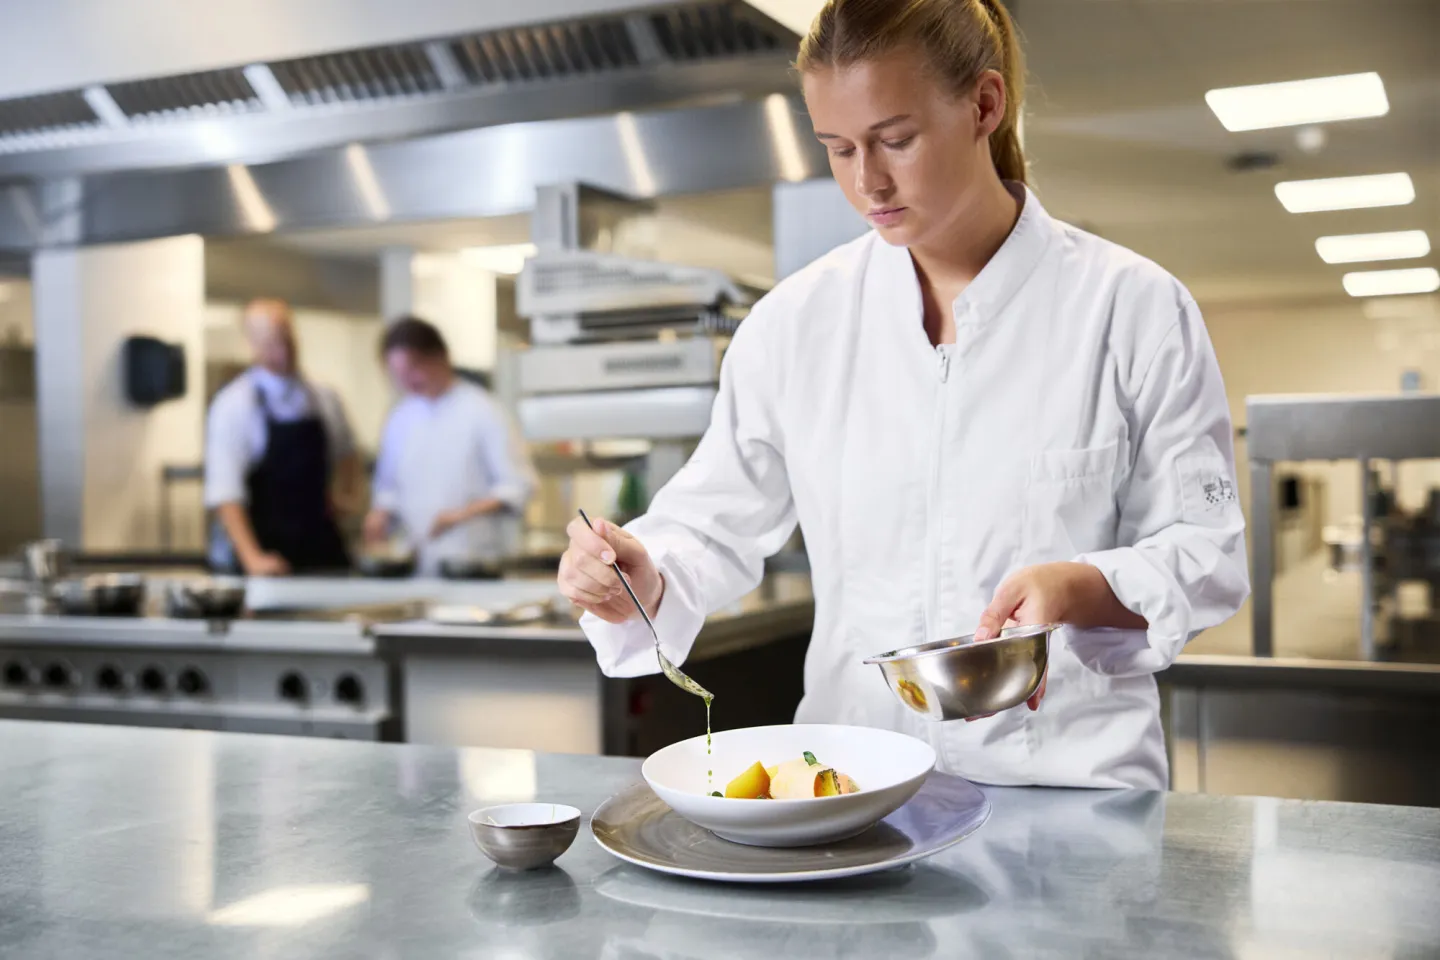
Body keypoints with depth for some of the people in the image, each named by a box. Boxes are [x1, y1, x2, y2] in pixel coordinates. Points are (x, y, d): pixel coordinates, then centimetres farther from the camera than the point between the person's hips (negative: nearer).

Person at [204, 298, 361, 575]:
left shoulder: (324, 398, 6)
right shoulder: (233, 405, -8)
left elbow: (346, 454, 24)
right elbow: (225, 492, -15)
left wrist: (347, 497, 7)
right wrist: (252, 558, -24)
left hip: (321, 549, 4)